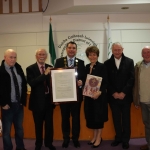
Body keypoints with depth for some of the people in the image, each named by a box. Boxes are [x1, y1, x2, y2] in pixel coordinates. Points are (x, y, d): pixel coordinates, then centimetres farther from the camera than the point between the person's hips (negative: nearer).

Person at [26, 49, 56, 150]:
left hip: (49, 100, 3)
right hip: (37, 101, -2)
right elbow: (31, 83, -21)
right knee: (38, 124, 12)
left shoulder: (50, 68, 3)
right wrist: (44, 74, -28)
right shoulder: (30, 69, -6)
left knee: (49, 123, 12)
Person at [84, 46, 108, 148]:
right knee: (91, 116, 13)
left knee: (99, 117, 5)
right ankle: (94, 136, 29)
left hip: (99, 96, -6)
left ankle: (99, 138, 20)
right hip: (89, 96, 6)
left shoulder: (102, 66, -9)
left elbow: (105, 82, -14)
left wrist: (99, 92, -27)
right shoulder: (87, 67, 9)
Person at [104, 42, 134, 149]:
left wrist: (124, 92, -12)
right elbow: (106, 80, 0)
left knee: (126, 119, 8)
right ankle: (118, 138, 24)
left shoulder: (129, 61, 2)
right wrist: (114, 93, -10)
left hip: (126, 96, -1)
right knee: (116, 119, 10)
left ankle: (125, 140, 21)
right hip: (113, 96, 1)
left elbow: (132, 78, -4)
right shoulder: (107, 63, 4)